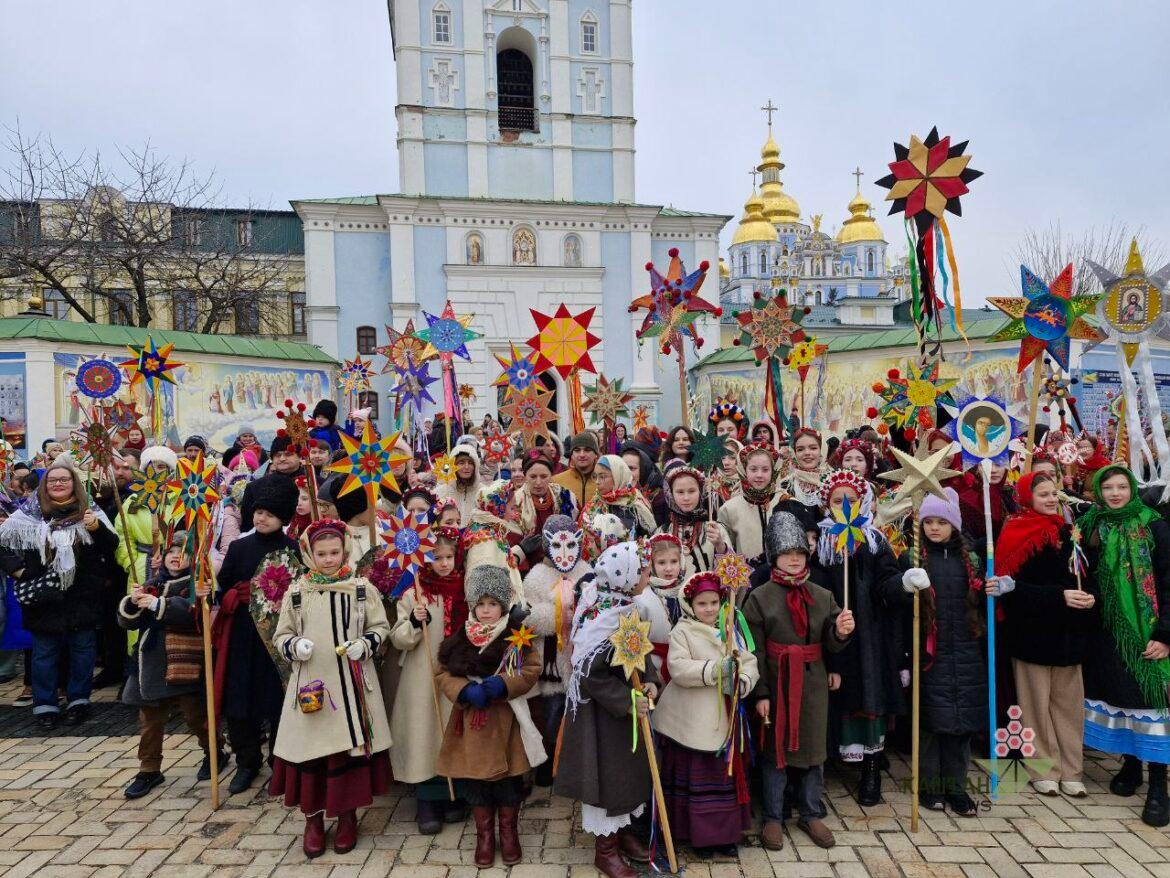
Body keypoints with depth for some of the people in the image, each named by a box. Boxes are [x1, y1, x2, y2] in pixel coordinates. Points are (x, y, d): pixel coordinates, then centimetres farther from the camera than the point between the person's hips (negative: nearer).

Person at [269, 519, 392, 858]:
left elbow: (380, 627, 6)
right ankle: (313, 819, 26)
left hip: (353, 684, 0)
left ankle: (348, 817, 25)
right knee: (310, 748, 5)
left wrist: (365, 644, -13)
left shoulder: (363, 588, 0)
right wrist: (294, 646, -13)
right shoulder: (296, 592, 2)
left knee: (352, 746, 6)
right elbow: (280, 635, 9)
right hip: (310, 684, 1)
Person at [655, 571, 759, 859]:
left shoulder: (731, 630, 9)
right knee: (697, 776, 6)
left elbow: (750, 663, 3)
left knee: (726, 774, 14)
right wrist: (714, 670, -28)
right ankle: (699, 834, 22)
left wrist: (739, 682, -18)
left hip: (725, 717, 5)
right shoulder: (682, 631, -7)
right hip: (693, 720, -5)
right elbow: (678, 667, -20)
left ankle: (727, 832, 30)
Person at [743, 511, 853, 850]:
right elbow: (756, 650, -9)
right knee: (775, 749, 8)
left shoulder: (823, 596, 3)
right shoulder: (759, 597, -7)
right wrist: (760, 693, -12)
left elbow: (831, 645, 4)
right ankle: (773, 818, 25)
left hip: (813, 683, 3)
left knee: (813, 748, 13)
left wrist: (841, 632, -18)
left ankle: (812, 815, 32)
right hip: (775, 682, -3)